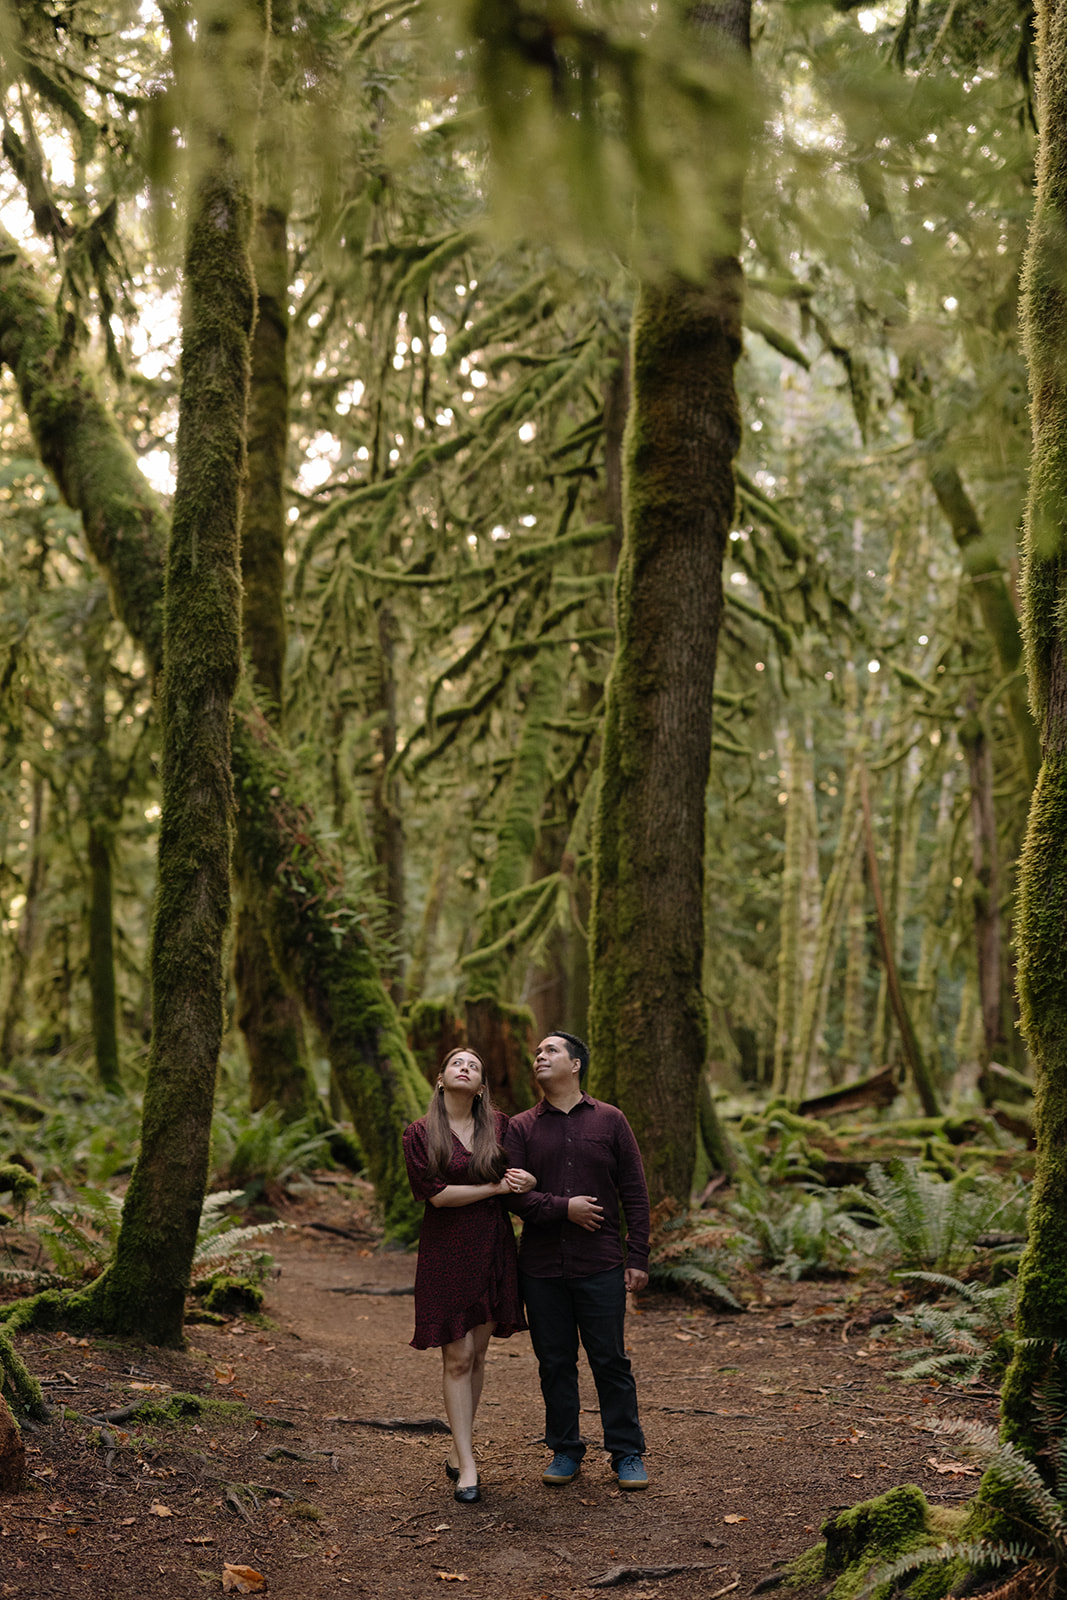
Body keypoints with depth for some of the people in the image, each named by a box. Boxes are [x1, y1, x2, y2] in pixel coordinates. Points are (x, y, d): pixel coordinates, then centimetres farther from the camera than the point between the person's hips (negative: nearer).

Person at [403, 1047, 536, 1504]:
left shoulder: (499, 1125, 5)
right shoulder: (419, 1134, -3)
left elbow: (519, 1174, 16)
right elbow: (436, 1193, -12)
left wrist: (526, 1180, -9)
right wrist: (496, 1187, -12)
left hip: (492, 1248, 3)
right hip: (446, 1251, -3)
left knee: (477, 1354, 8)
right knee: (457, 1358, -4)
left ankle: (457, 1452, 20)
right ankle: (467, 1467, 0)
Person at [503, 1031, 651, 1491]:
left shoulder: (609, 1120, 4)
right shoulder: (520, 1128, 5)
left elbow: (634, 1193, 3)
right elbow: (513, 1194, -4)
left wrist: (637, 1258, -2)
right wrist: (564, 1208, -17)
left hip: (600, 1264, -1)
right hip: (541, 1267, 2)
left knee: (610, 1361, 2)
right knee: (554, 1362, 8)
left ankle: (627, 1453, 14)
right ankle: (565, 1450, 22)